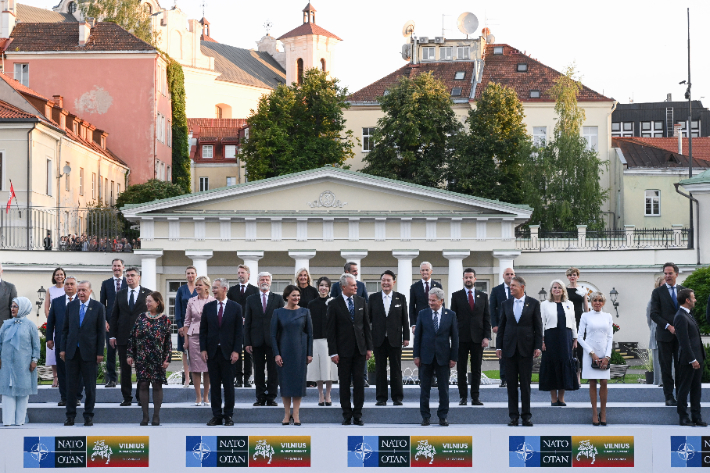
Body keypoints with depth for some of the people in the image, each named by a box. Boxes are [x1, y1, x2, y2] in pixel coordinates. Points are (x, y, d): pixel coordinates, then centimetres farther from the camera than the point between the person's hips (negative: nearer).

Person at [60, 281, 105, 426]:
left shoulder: (98, 307, -1)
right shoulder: (71, 305, 8)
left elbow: (101, 331, -1)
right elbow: (65, 328, 10)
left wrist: (100, 353, -5)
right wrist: (62, 349, 4)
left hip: (89, 352, -3)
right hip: (72, 351, 3)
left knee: (90, 386, 3)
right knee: (71, 385, 5)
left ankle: (88, 416, 10)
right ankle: (70, 415, 11)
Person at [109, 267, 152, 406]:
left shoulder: (148, 294, 3)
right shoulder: (120, 294, 11)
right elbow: (114, 315, 11)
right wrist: (112, 335, 3)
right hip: (123, 337, 2)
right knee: (125, 368, 3)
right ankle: (126, 397, 9)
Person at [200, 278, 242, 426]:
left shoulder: (235, 307, 1)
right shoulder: (208, 307, 7)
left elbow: (239, 331, 0)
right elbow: (203, 330, 8)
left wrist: (236, 351, -8)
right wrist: (203, 349, -1)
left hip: (228, 352, -2)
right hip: (212, 352, 2)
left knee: (229, 385, 1)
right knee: (214, 385, 4)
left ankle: (228, 416, 8)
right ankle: (216, 416, 9)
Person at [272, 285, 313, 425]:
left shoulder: (305, 312, 2)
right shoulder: (278, 313, 1)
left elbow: (310, 334, 4)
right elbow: (273, 335, 1)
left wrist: (309, 353, -1)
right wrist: (276, 354, -7)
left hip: (300, 351, 0)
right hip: (284, 351, 0)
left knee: (298, 381, 0)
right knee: (285, 381, 3)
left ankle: (296, 414, 5)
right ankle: (287, 414, 11)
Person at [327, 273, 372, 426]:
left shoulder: (361, 301, 7)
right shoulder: (334, 304, -4)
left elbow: (366, 325, 10)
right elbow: (331, 330, -4)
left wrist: (369, 347, 5)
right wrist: (333, 352, -9)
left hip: (360, 350, 3)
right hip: (343, 349, -3)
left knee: (359, 383, 3)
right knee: (344, 383, 3)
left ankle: (357, 415, 9)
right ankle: (347, 415, 10)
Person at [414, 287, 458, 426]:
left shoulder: (451, 315, 1)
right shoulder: (423, 314, 3)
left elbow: (454, 337, 2)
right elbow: (417, 335, 4)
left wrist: (454, 357, -2)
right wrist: (416, 355, -1)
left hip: (443, 356, -1)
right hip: (426, 356, 1)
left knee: (444, 389, 4)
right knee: (425, 388, 4)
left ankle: (443, 417, 11)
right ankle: (425, 416, 11)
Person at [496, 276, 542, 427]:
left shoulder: (533, 303, 1)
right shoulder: (506, 304, 8)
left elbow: (538, 326, 1)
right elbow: (501, 326, 10)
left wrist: (538, 346, -5)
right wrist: (499, 346, 4)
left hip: (526, 348, -2)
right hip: (509, 348, 2)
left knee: (525, 383, 1)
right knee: (511, 384, 3)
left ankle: (526, 415, 7)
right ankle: (513, 416, 7)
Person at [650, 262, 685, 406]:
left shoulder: (683, 290, 12)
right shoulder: (658, 292, 3)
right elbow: (654, 314, -3)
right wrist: (668, 327, -13)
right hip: (665, 335, -2)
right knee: (666, 367, 0)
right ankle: (669, 397, 4)